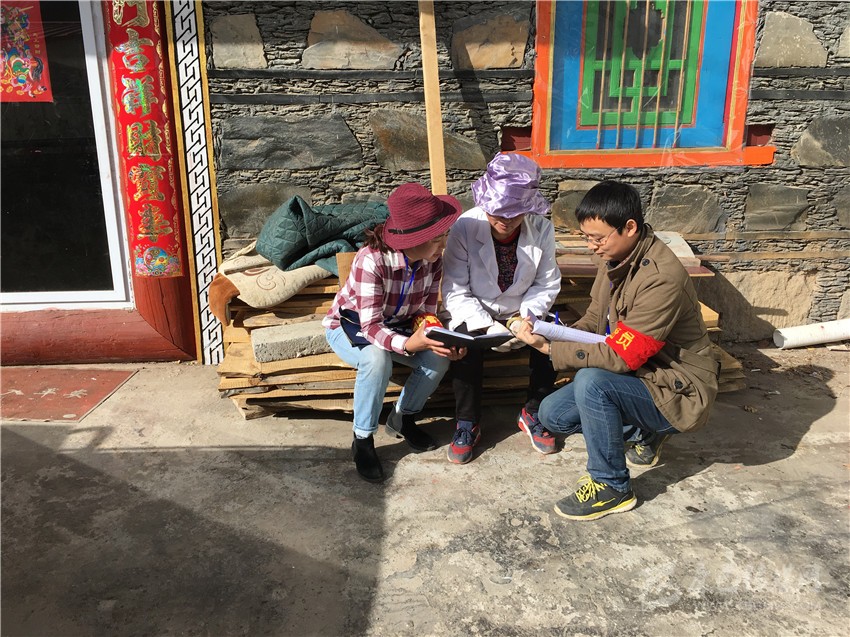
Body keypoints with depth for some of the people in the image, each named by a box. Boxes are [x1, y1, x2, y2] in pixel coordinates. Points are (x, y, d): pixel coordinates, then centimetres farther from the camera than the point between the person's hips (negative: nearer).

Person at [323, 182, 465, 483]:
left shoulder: (433, 259, -16)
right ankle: (362, 441, -16)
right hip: (348, 325, -5)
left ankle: (402, 419, 5)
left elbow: (426, 312, -9)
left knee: (437, 357, -22)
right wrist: (407, 344, -53)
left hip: (394, 325, 5)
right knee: (377, 359, -38)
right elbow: (371, 326, -34)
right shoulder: (372, 260, -34)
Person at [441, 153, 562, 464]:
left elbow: (547, 285, -6)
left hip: (521, 313, 2)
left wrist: (523, 318, -24)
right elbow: (455, 291, -18)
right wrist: (488, 325, -30)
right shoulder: (465, 227, -19)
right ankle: (467, 424, -8)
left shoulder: (542, 229, -13)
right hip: (476, 314, -2)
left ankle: (533, 414, 2)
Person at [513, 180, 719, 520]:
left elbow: (622, 356, -30)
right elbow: (594, 319, 6)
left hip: (677, 391, -9)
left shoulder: (662, 278, -29)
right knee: (551, 414, 2)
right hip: (637, 375, 9)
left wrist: (551, 349, -27)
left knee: (591, 382, -33)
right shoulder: (616, 259, -2)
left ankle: (611, 487, -11)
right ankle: (643, 432, 18)